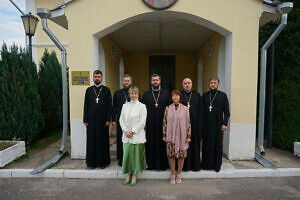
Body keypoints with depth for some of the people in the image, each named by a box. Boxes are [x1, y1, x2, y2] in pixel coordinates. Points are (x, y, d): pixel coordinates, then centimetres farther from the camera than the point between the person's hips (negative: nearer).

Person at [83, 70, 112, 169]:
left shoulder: (106, 90, 3)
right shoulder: (89, 90, 9)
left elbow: (109, 105, 0)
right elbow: (86, 106, 7)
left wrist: (108, 119, -7)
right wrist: (85, 120, 2)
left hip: (102, 119, -2)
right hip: (91, 119, 2)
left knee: (103, 140, 4)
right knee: (91, 140, 6)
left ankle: (103, 161, 17)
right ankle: (92, 161, 18)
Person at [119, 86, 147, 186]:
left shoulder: (142, 106, -3)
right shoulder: (125, 105, 10)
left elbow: (142, 122, -8)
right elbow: (121, 119, 8)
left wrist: (133, 132, -10)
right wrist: (125, 131, -6)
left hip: (137, 135, -3)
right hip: (126, 136, 4)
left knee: (136, 155, 2)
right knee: (127, 154, 5)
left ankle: (134, 176, 16)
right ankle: (128, 175, 21)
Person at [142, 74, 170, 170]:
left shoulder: (166, 93, 6)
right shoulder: (146, 94, 8)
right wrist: (144, 123, -2)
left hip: (162, 123, 0)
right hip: (150, 124, 1)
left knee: (162, 144, 5)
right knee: (150, 144, 6)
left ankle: (163, 164, 19)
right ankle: (151, 164, 19)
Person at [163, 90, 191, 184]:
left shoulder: (185, 108, -1)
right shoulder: (168, 108, 1)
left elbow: (188, 123, 1)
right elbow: (165, 122, 4)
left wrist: (188, 136, -1)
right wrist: (164, 135, 2)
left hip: (181, 136, 0)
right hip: (170, 136, 1)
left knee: (181, 155, 6)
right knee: (171, 155, 4)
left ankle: (179, 174, 25)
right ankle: (173, 174, 22)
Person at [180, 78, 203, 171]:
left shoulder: (197, 95, 7)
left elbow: (200, 111, 6)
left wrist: (199, 124, -1)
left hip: (194, 124, 2)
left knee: (194, 143, 8)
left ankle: (195, 164, 22)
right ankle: (183, 164, 17)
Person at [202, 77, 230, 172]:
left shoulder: (223, 95, 1)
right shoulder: (205, 95, 8)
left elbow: (226, 111, 0)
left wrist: (225, 123, -7)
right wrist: (201, 123, 4)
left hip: (218, 124, -2)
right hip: (206, 124, 2)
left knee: (218, 144, 4)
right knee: (207, 144, 6)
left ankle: (217, 165, 17)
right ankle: (206, 164, 19)